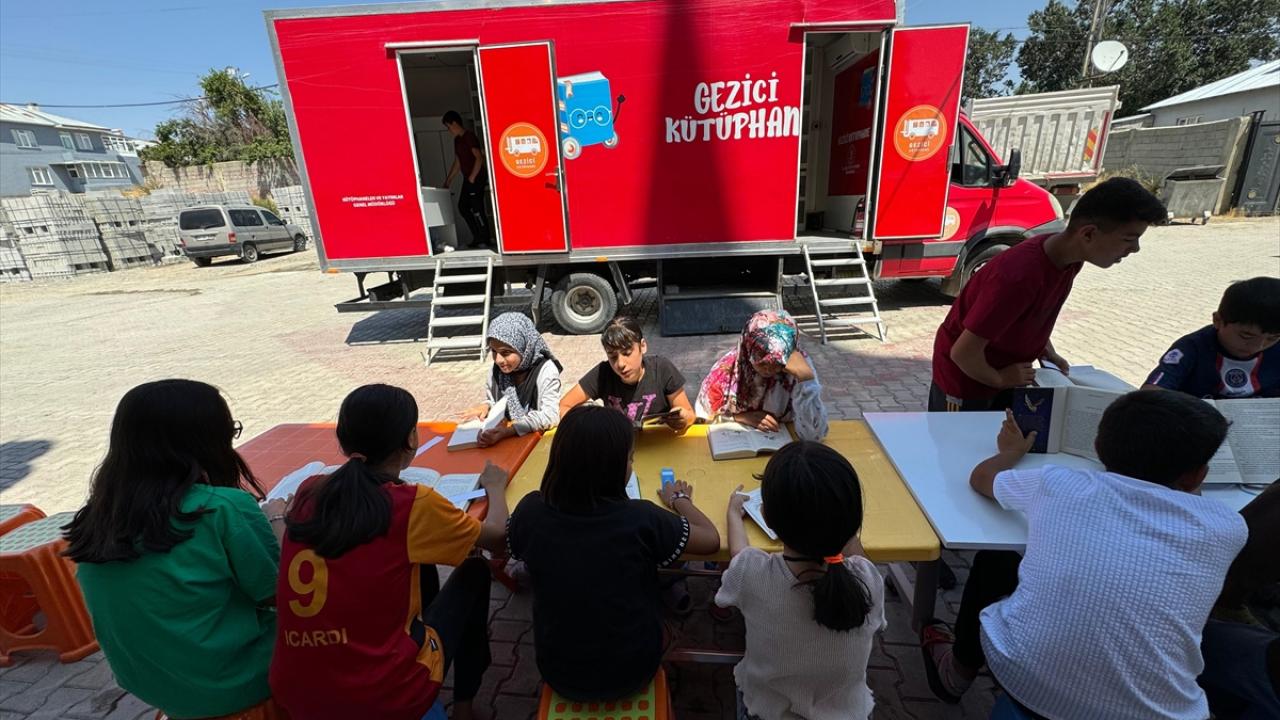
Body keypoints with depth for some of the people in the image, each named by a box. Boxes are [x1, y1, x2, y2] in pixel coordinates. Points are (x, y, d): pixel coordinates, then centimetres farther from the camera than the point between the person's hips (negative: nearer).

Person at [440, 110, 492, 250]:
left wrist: (472, 178, -18)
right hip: (468, 179, 9)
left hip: (477, 177, -9)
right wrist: (448, 181, 19)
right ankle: (478, 238, 12)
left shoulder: (469, 136, -9)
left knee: (477, 208, -10)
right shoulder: (457, 140, 17)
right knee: (463, 206, 8)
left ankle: (485, 240, -3)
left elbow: (479, 158, -16)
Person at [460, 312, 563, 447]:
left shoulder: (545, 370, -15)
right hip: (505, 439, 4)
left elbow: (550, 417, -23)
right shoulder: (497, 370, 1)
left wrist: (507, 431, -33)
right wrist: (485, 406, -10)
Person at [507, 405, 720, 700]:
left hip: (558, 672, 2)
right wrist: (680, 500, 5)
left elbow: (505, 546, 3)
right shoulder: (640, 519, -30)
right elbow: (712, 540, -11)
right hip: (632, 672, -1)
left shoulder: (531, 510, -22)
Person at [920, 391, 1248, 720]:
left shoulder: (1058, 484, -5)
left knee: (993, 561, 27)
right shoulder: (1225, 527, -4)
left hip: (1023, 681, -1)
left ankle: (957, 674, 46)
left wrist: (1013, 450, 34)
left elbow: (981, 477, 15)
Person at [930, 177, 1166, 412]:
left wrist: (1049, 353, 5)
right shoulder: (1020, 275, -34)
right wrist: (999, 379, -14)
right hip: (965, 379, -8)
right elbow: (964, 352, -31)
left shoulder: (1068, 258, -7)